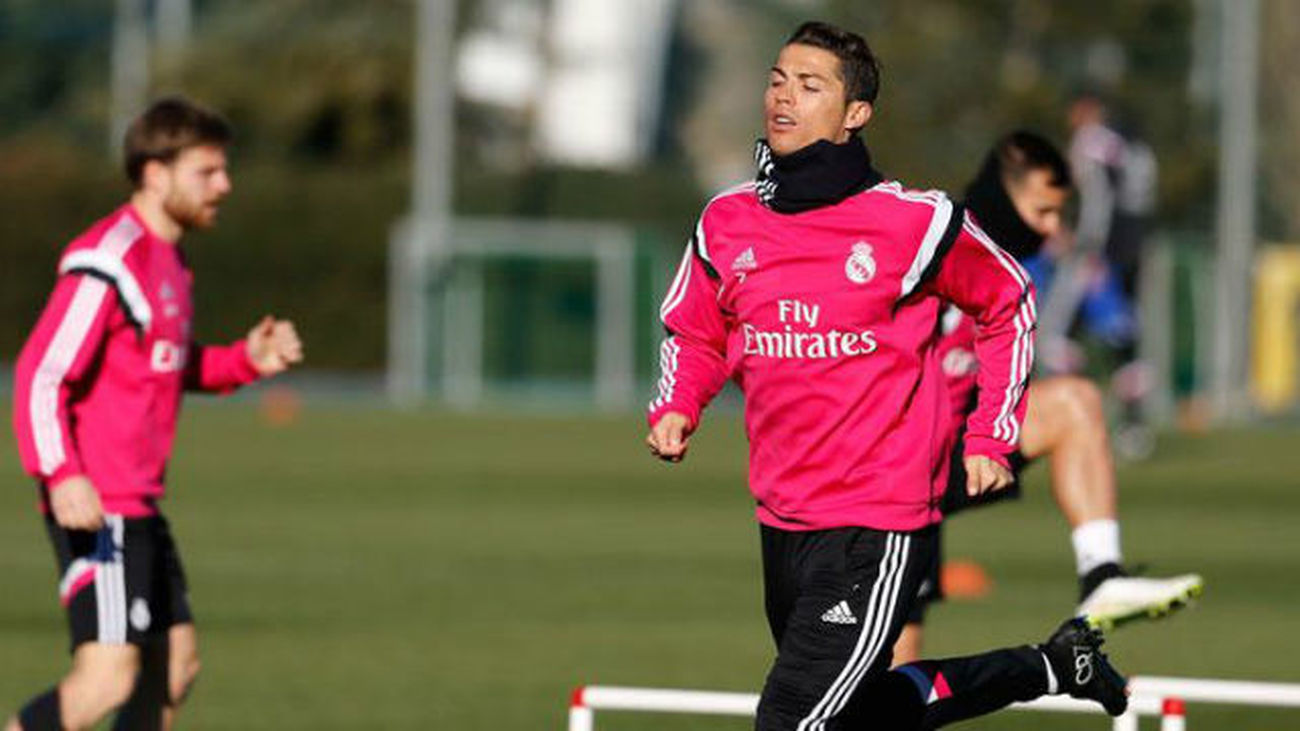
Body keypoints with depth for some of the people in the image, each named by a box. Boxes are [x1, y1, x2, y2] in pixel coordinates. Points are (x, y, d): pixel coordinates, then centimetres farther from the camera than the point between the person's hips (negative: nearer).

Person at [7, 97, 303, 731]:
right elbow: (40, 375, -20)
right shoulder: (107, 262, -15)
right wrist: (61, 475, -33)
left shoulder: (164, 257, 16)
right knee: (108, 678, -17)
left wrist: (246, 360, 13)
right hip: (96, 509, -10)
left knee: (175, 664, 13)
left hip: (139, 508, 10)